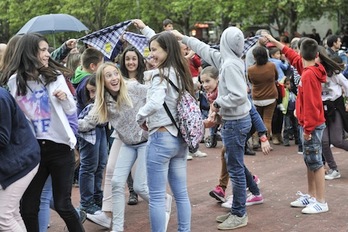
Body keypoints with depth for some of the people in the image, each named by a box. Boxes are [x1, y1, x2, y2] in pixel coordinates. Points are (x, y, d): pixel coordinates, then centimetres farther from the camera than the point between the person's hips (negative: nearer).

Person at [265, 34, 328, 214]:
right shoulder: (310, 70, 7)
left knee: (315, 162, -4)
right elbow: (293, 57, 24)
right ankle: (311, 196, 25)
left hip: (311, 126, -10)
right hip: (309, 124, 10)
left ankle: (321, 202, 2)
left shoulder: (308, 75, -21)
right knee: (310, 162, 16)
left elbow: (310, 104, -23)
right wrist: (275, 42, 30)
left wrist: (307, 128, -20)